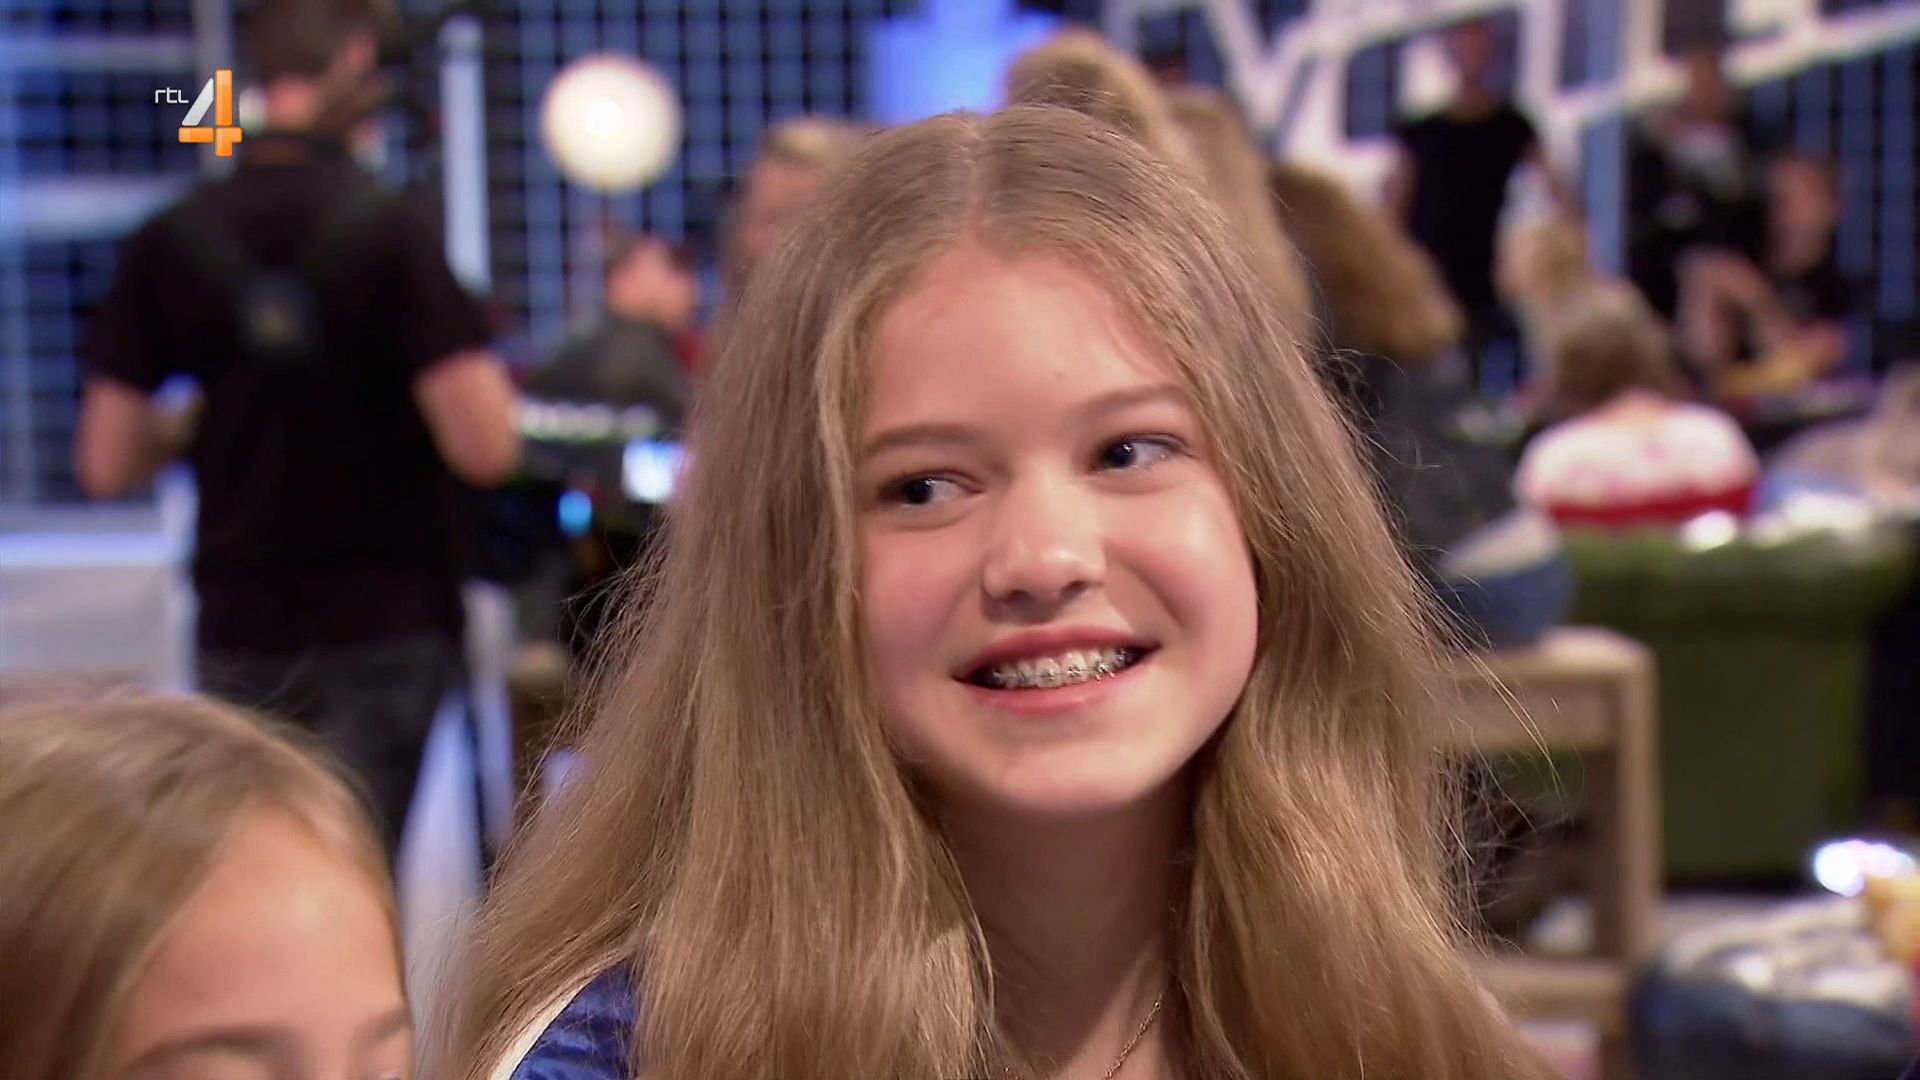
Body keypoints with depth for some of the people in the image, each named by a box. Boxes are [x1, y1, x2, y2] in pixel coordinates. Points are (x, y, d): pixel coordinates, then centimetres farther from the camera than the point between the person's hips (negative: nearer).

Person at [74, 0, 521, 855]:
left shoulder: (170, 241, 0)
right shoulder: (390, 230, -11)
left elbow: (106, 466, 1)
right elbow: (485, 447, -16)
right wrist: (490, 380, 5)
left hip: (241, 629, 4)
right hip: (384, 621, -3)